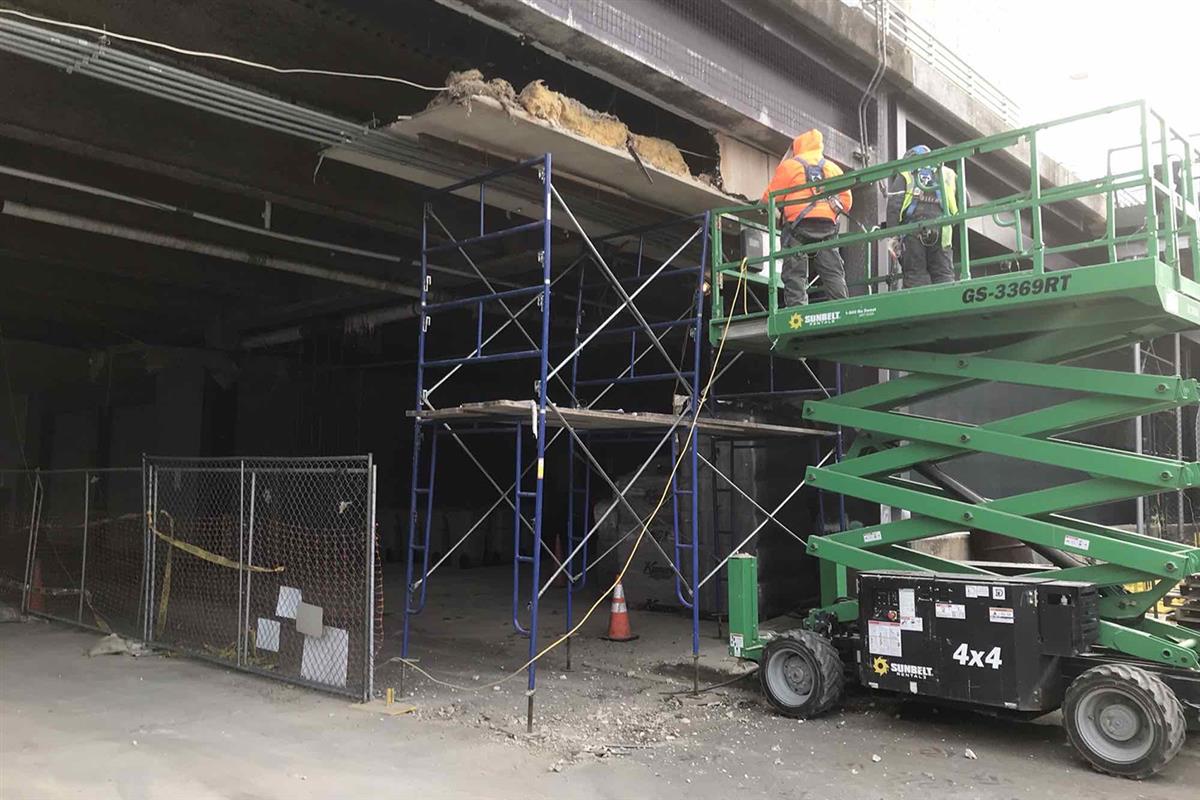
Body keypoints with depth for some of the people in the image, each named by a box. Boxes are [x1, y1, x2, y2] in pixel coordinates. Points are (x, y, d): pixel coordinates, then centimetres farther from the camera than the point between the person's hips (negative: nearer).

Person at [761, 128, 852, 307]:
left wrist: (761, 205, 24)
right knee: (833, 272, 3)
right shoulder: (833, 168, 21)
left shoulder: (789, 165, 6)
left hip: (798, 224, -4)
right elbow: (846, 199, 16)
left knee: (795, 273, -5)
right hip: (827, 225, 4)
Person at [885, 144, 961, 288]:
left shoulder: (905, 175, 15)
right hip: (941, 231, 2)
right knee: (944, 275, 2)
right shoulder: (948, 174, 25)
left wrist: (893, 235, -2)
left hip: (912, 232, -2)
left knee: (916, 276, -3)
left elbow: (893, 205, 1)